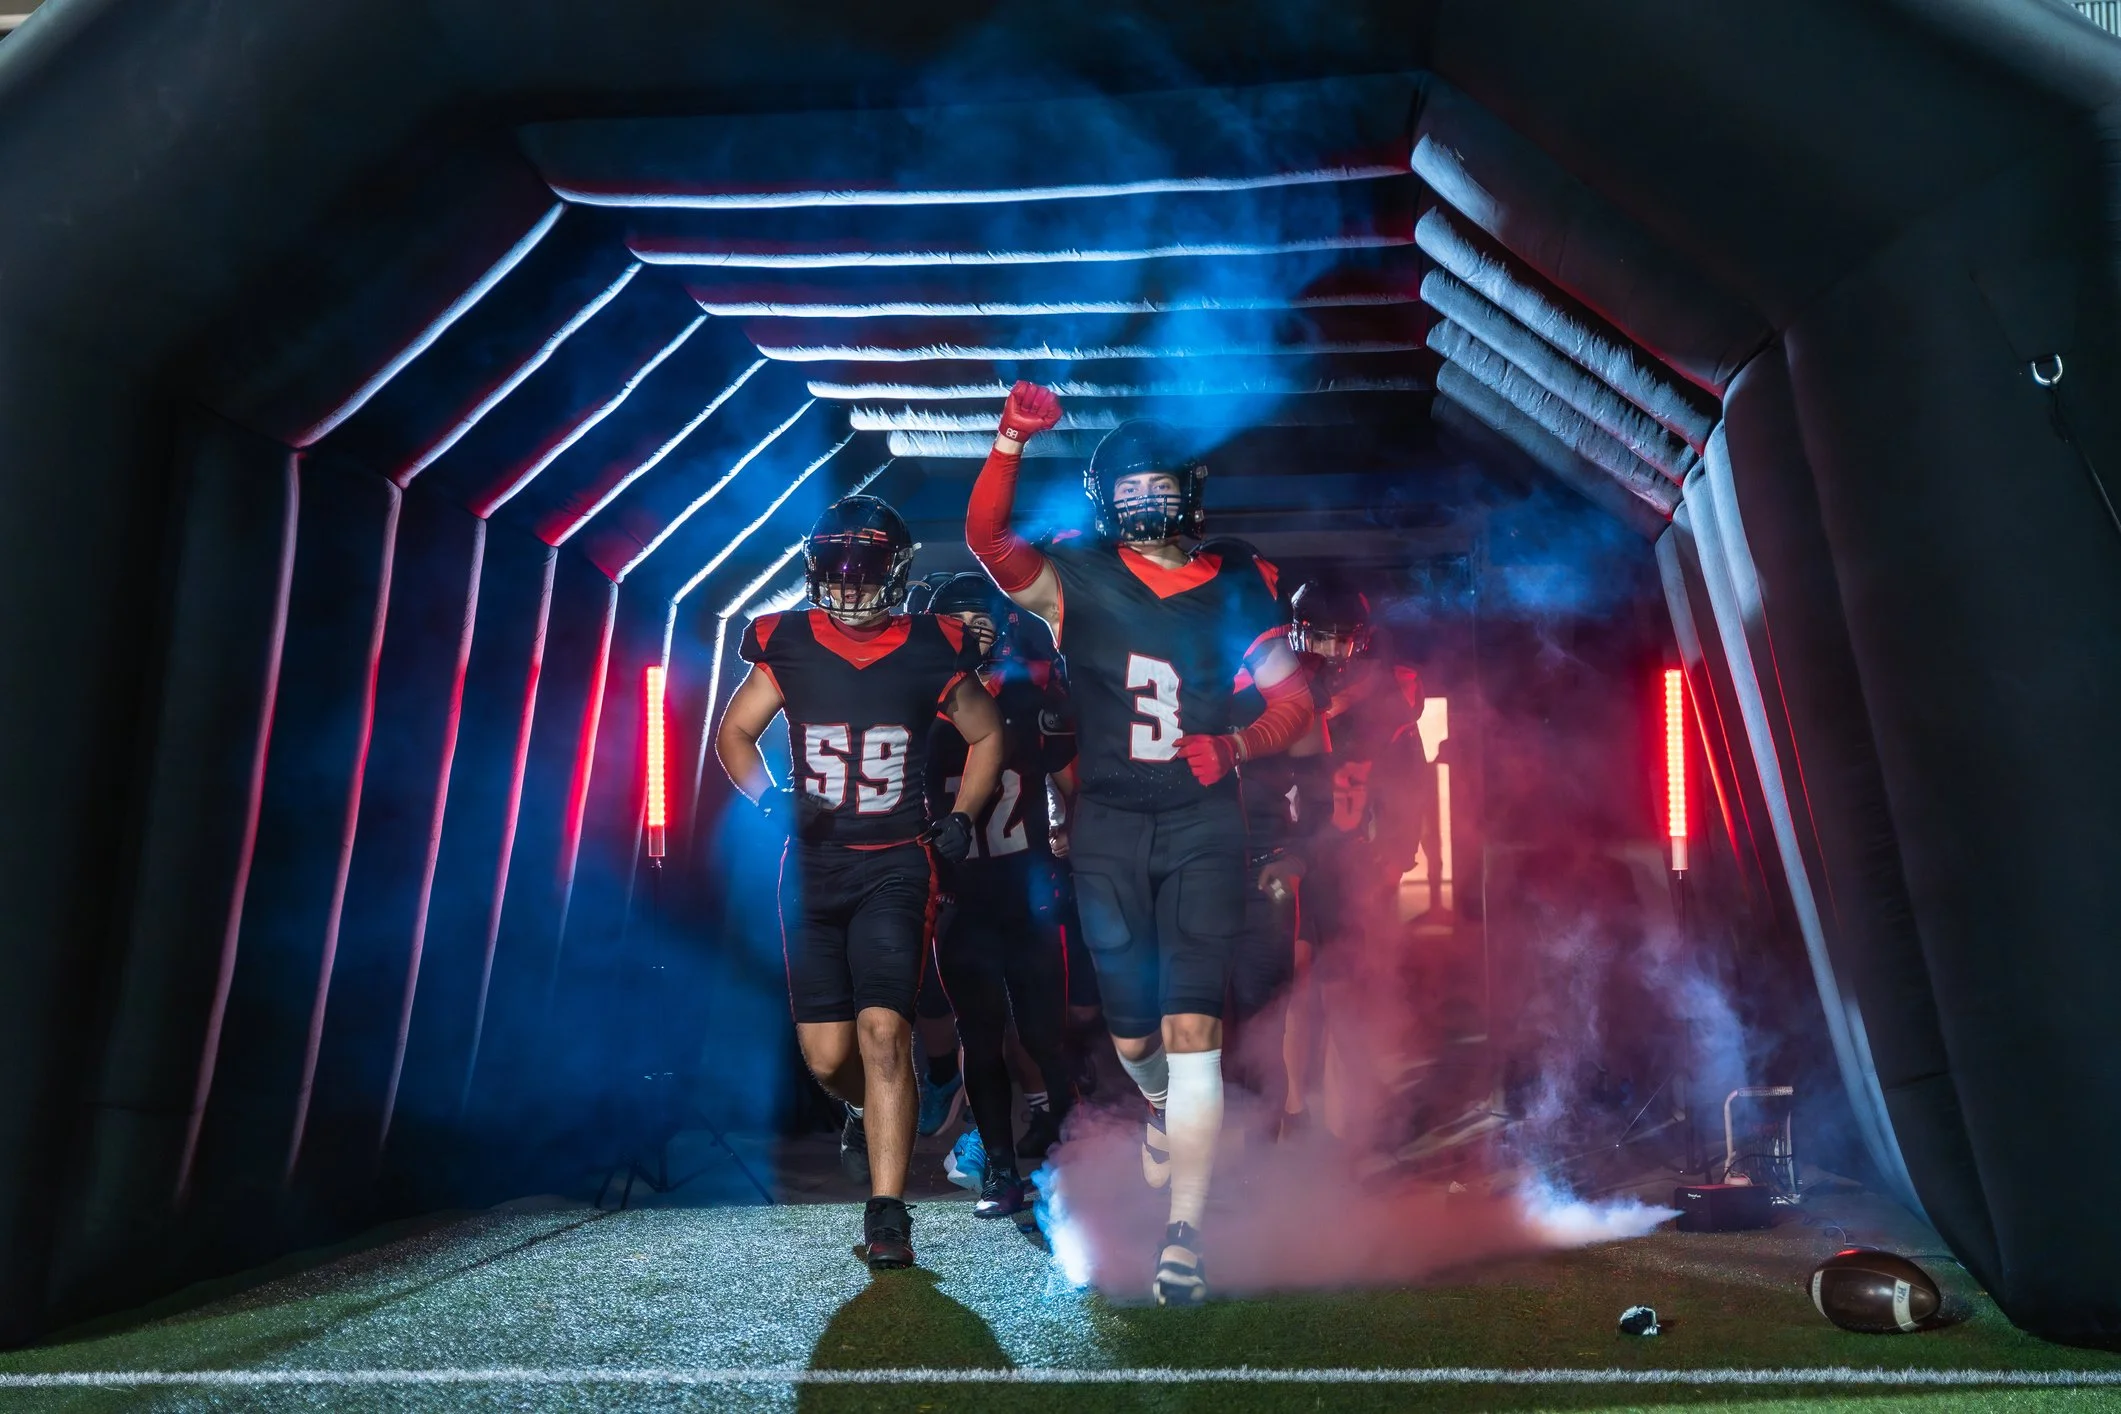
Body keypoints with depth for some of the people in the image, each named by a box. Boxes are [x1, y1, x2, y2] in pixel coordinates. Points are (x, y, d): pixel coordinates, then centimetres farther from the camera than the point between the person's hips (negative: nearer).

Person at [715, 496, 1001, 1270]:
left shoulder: (928, 653, -1)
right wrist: (772, 800, -8)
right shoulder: (788, 647, 1)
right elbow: (732, 733, 10)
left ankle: (887, 1216, -6)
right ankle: (870, 1109, 40)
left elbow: (986, 737, 13)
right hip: (811, 866, 2)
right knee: (827, 1055, 4)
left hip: (895, 866, -2)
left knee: (883, 1030, -15)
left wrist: (960, 819, 2)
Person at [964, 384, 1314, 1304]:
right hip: (1107, 824, 1)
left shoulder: (1237, 586, 2)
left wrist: (1237, 745, -17)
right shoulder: (1079, 580, -1)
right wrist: (1013, 440, -31)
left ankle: (1185, 1230, 4)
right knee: (1132, 1034, 11)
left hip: (1203, 823, 0)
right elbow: (987, 536, -18)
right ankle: (1161, 1108, 48)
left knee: (1193, 1031, -8)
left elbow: (1293, 701, 2)